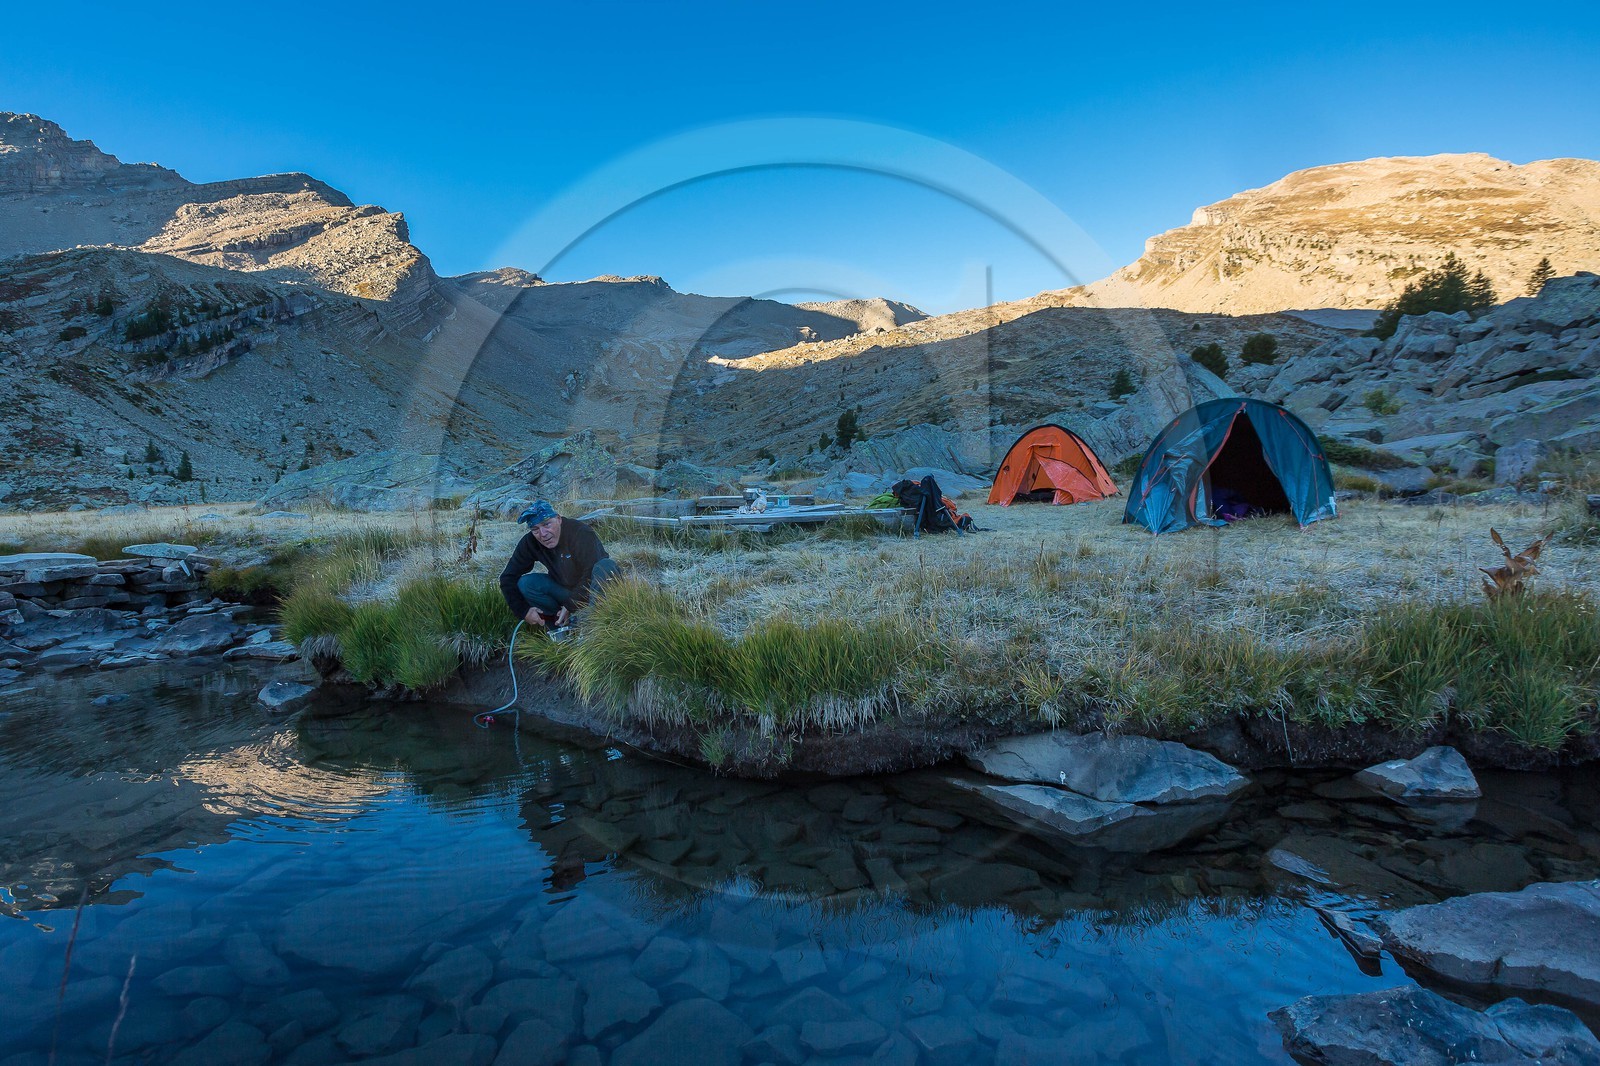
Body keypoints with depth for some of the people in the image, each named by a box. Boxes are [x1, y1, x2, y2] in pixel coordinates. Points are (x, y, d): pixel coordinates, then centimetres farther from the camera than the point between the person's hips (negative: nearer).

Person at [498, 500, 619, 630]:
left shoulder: (581, 533, -26)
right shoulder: (529, 543, -11)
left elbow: (591, 576, -29)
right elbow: (508, 578, -6)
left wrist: (571, 606, -29)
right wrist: (524, 611, -15)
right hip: (565, 588, 5)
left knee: (606, 565, -35)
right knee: (524, 584, -17)